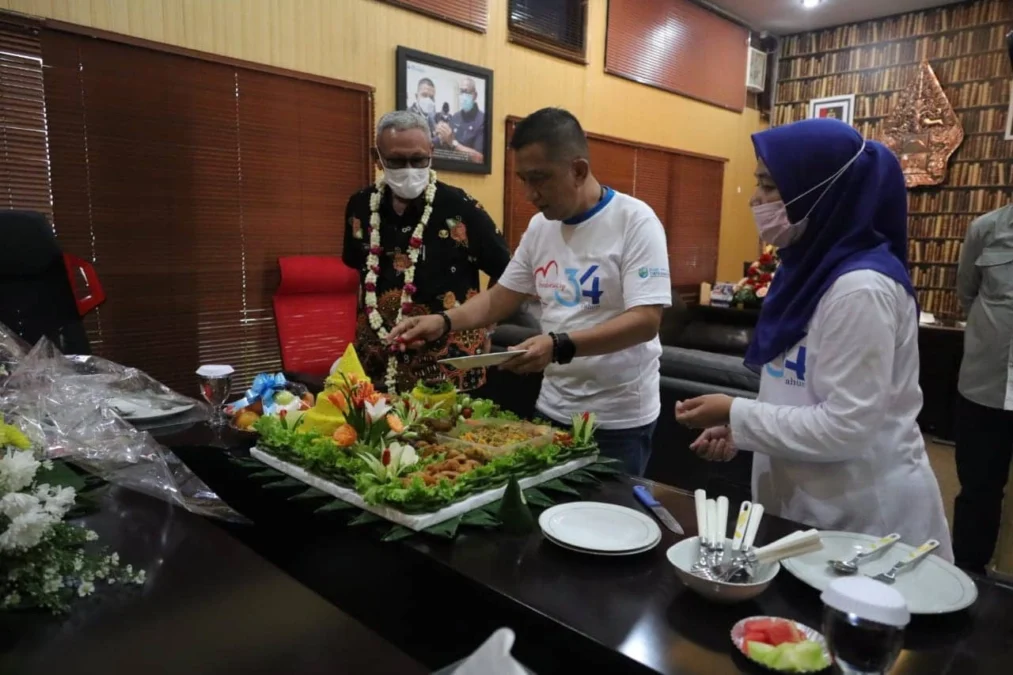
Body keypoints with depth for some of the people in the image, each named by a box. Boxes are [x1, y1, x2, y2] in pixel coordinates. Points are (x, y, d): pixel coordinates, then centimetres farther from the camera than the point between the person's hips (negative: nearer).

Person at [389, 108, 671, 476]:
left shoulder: (635, 221, -15)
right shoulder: (540, 226, 4)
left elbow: (645, 320, -22)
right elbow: (500, 298, 10)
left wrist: (560, 346, -33)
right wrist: (444, 320, -7)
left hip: (619, 418, -5)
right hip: (553, 407, 6)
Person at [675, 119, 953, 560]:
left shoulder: (861, 288, -23)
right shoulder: (810, 270, 5)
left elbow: (846, 428, -25)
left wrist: (736, 416, -18)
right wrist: (737, 429, 0)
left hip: (864, 516, -8)